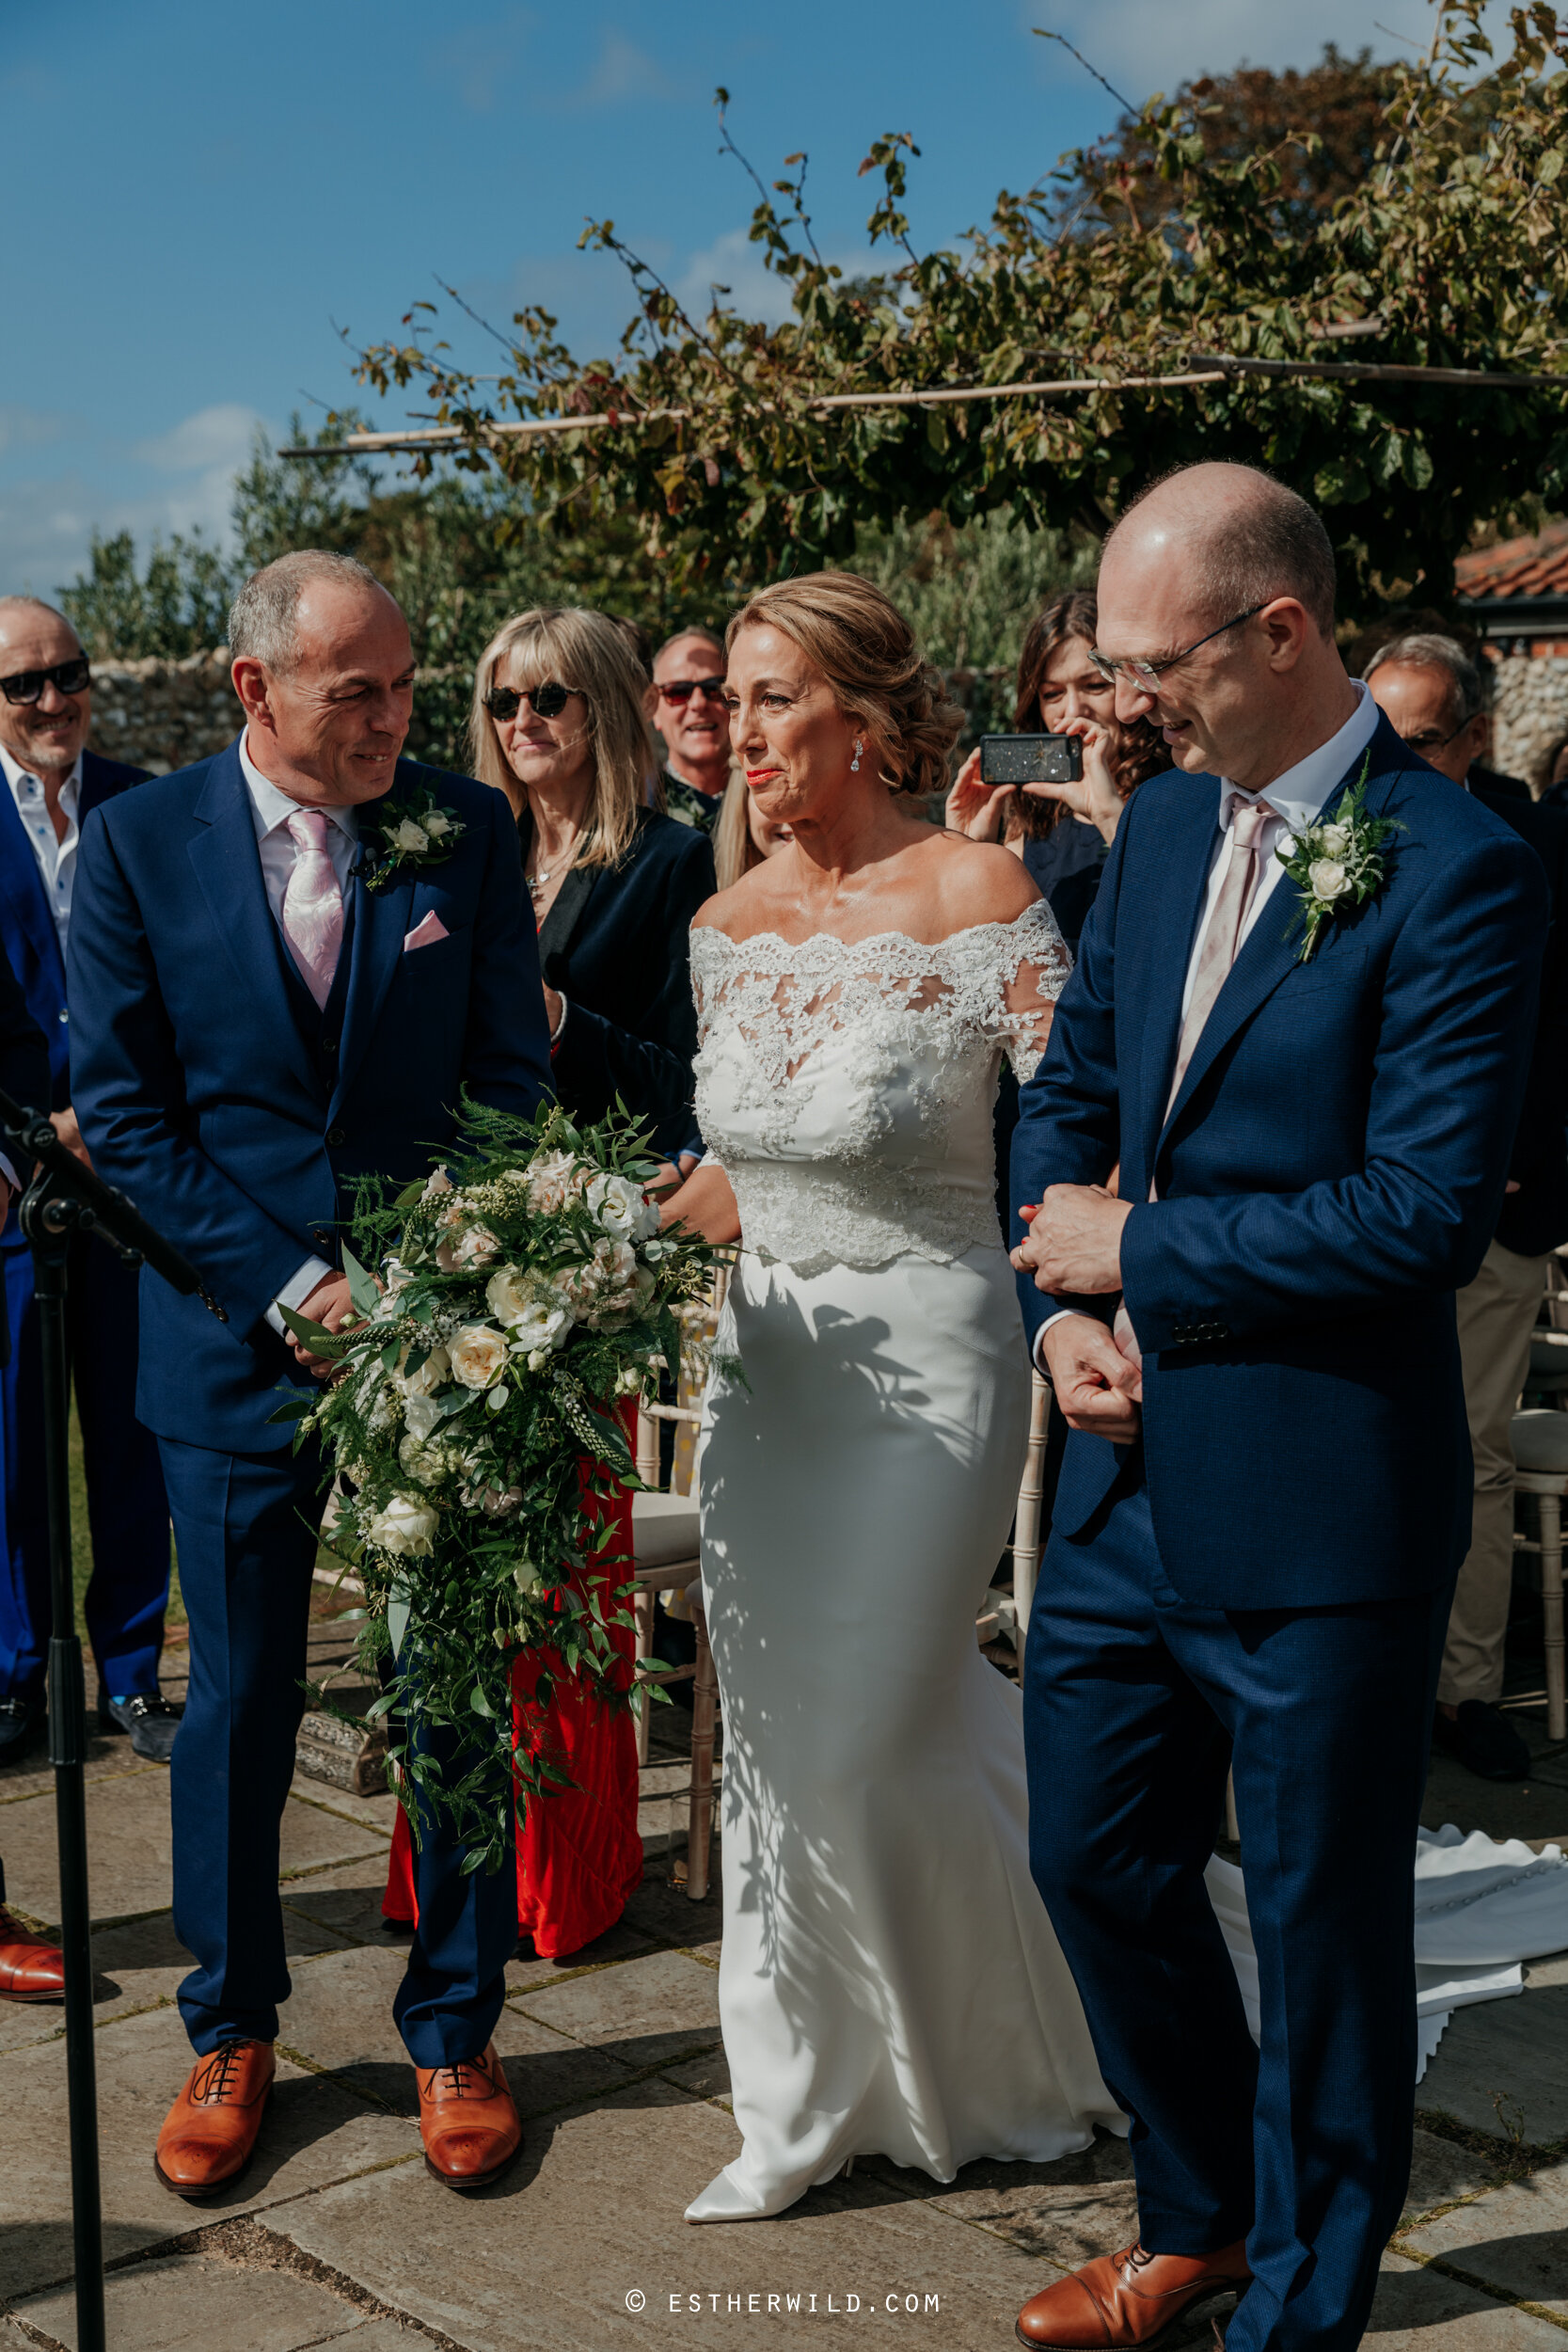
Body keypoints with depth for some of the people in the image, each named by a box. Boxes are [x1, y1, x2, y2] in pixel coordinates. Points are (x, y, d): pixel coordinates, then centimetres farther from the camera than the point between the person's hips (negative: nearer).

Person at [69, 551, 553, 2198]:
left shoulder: (467, 830, -1)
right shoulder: (136, 841, -2)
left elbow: (514, 1077, 2)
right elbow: (119, 1110, -4)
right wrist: (290, 1285, -11)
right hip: (236, 1335, 0)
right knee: (239, 1702, 10)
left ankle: (453, 2033, 26)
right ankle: (230, 2032, 30)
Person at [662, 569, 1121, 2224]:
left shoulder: (977, 894, -13)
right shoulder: (728, 925, 5)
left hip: (926, 1358, -6)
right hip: (768, 1357, 6)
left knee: (867, 1742, -1)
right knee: (777, 1737, 11)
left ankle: (1016, 2063, 28)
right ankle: (817, 2100, 30)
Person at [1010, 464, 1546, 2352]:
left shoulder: (1456, 870, -16)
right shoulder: (1164, 822, 7)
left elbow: (1426, 1210, -22)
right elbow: (1071, 1088, 14)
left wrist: (1135, 1252, -14)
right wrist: (1059, 1310, -3)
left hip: (1317, 1495, -7)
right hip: (1129, 1468, 8)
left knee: (1323, 1917, 10)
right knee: (1094, 1861, 18)